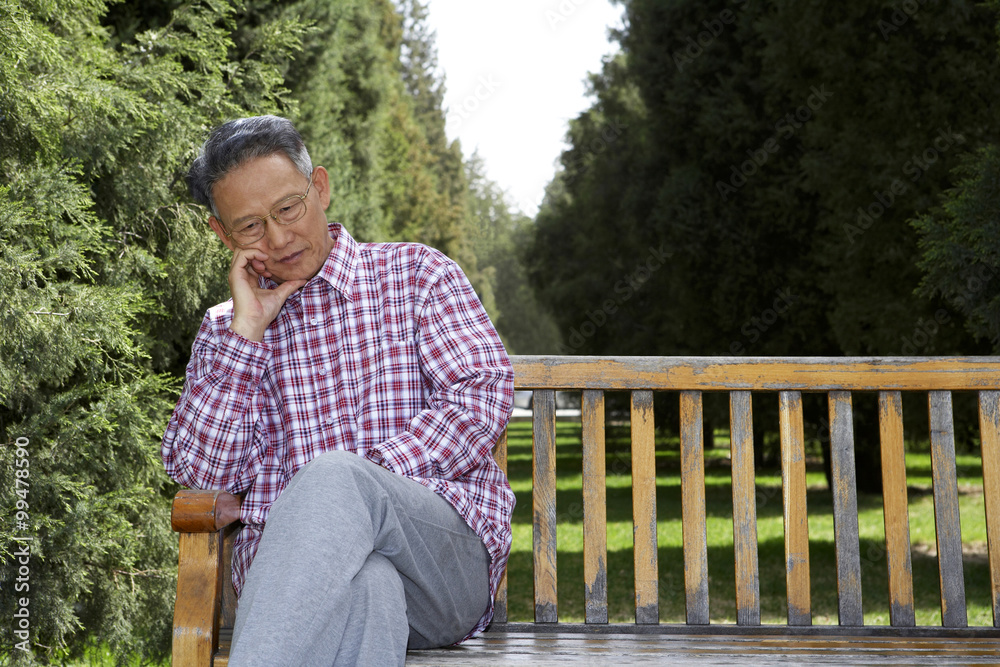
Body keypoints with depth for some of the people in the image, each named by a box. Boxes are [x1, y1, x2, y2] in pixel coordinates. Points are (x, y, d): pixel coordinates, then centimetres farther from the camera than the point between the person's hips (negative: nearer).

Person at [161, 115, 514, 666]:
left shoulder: (414, 273, 14)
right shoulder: (224, 329, 21)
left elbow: (483, 394, 0)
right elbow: (200, 472, 7)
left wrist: (366, 479, -13)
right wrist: (245, 332, 2)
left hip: (447, 554, -1)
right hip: (290, 565, 1)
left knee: (335, 475, -36)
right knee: (365, 583, -38)